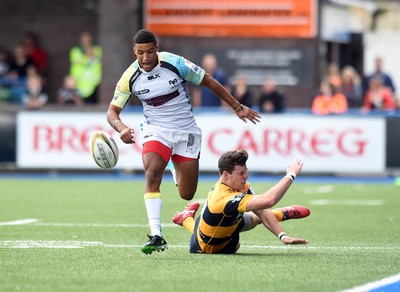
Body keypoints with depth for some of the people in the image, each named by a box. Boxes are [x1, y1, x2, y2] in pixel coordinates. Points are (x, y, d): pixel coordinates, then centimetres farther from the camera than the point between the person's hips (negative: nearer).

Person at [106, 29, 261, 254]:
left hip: (186, 132, 0)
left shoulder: (176, 64, -15)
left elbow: (209, 82, -3)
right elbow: (112, 111, -4)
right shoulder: (130, 77, -10)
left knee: (187, 195, 3)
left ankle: (178, 173, 42)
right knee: (152, 173, -29)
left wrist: (238, 107, 1)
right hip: (156, 132, 0)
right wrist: (122, 128, -28)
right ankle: (156, 237, -30)